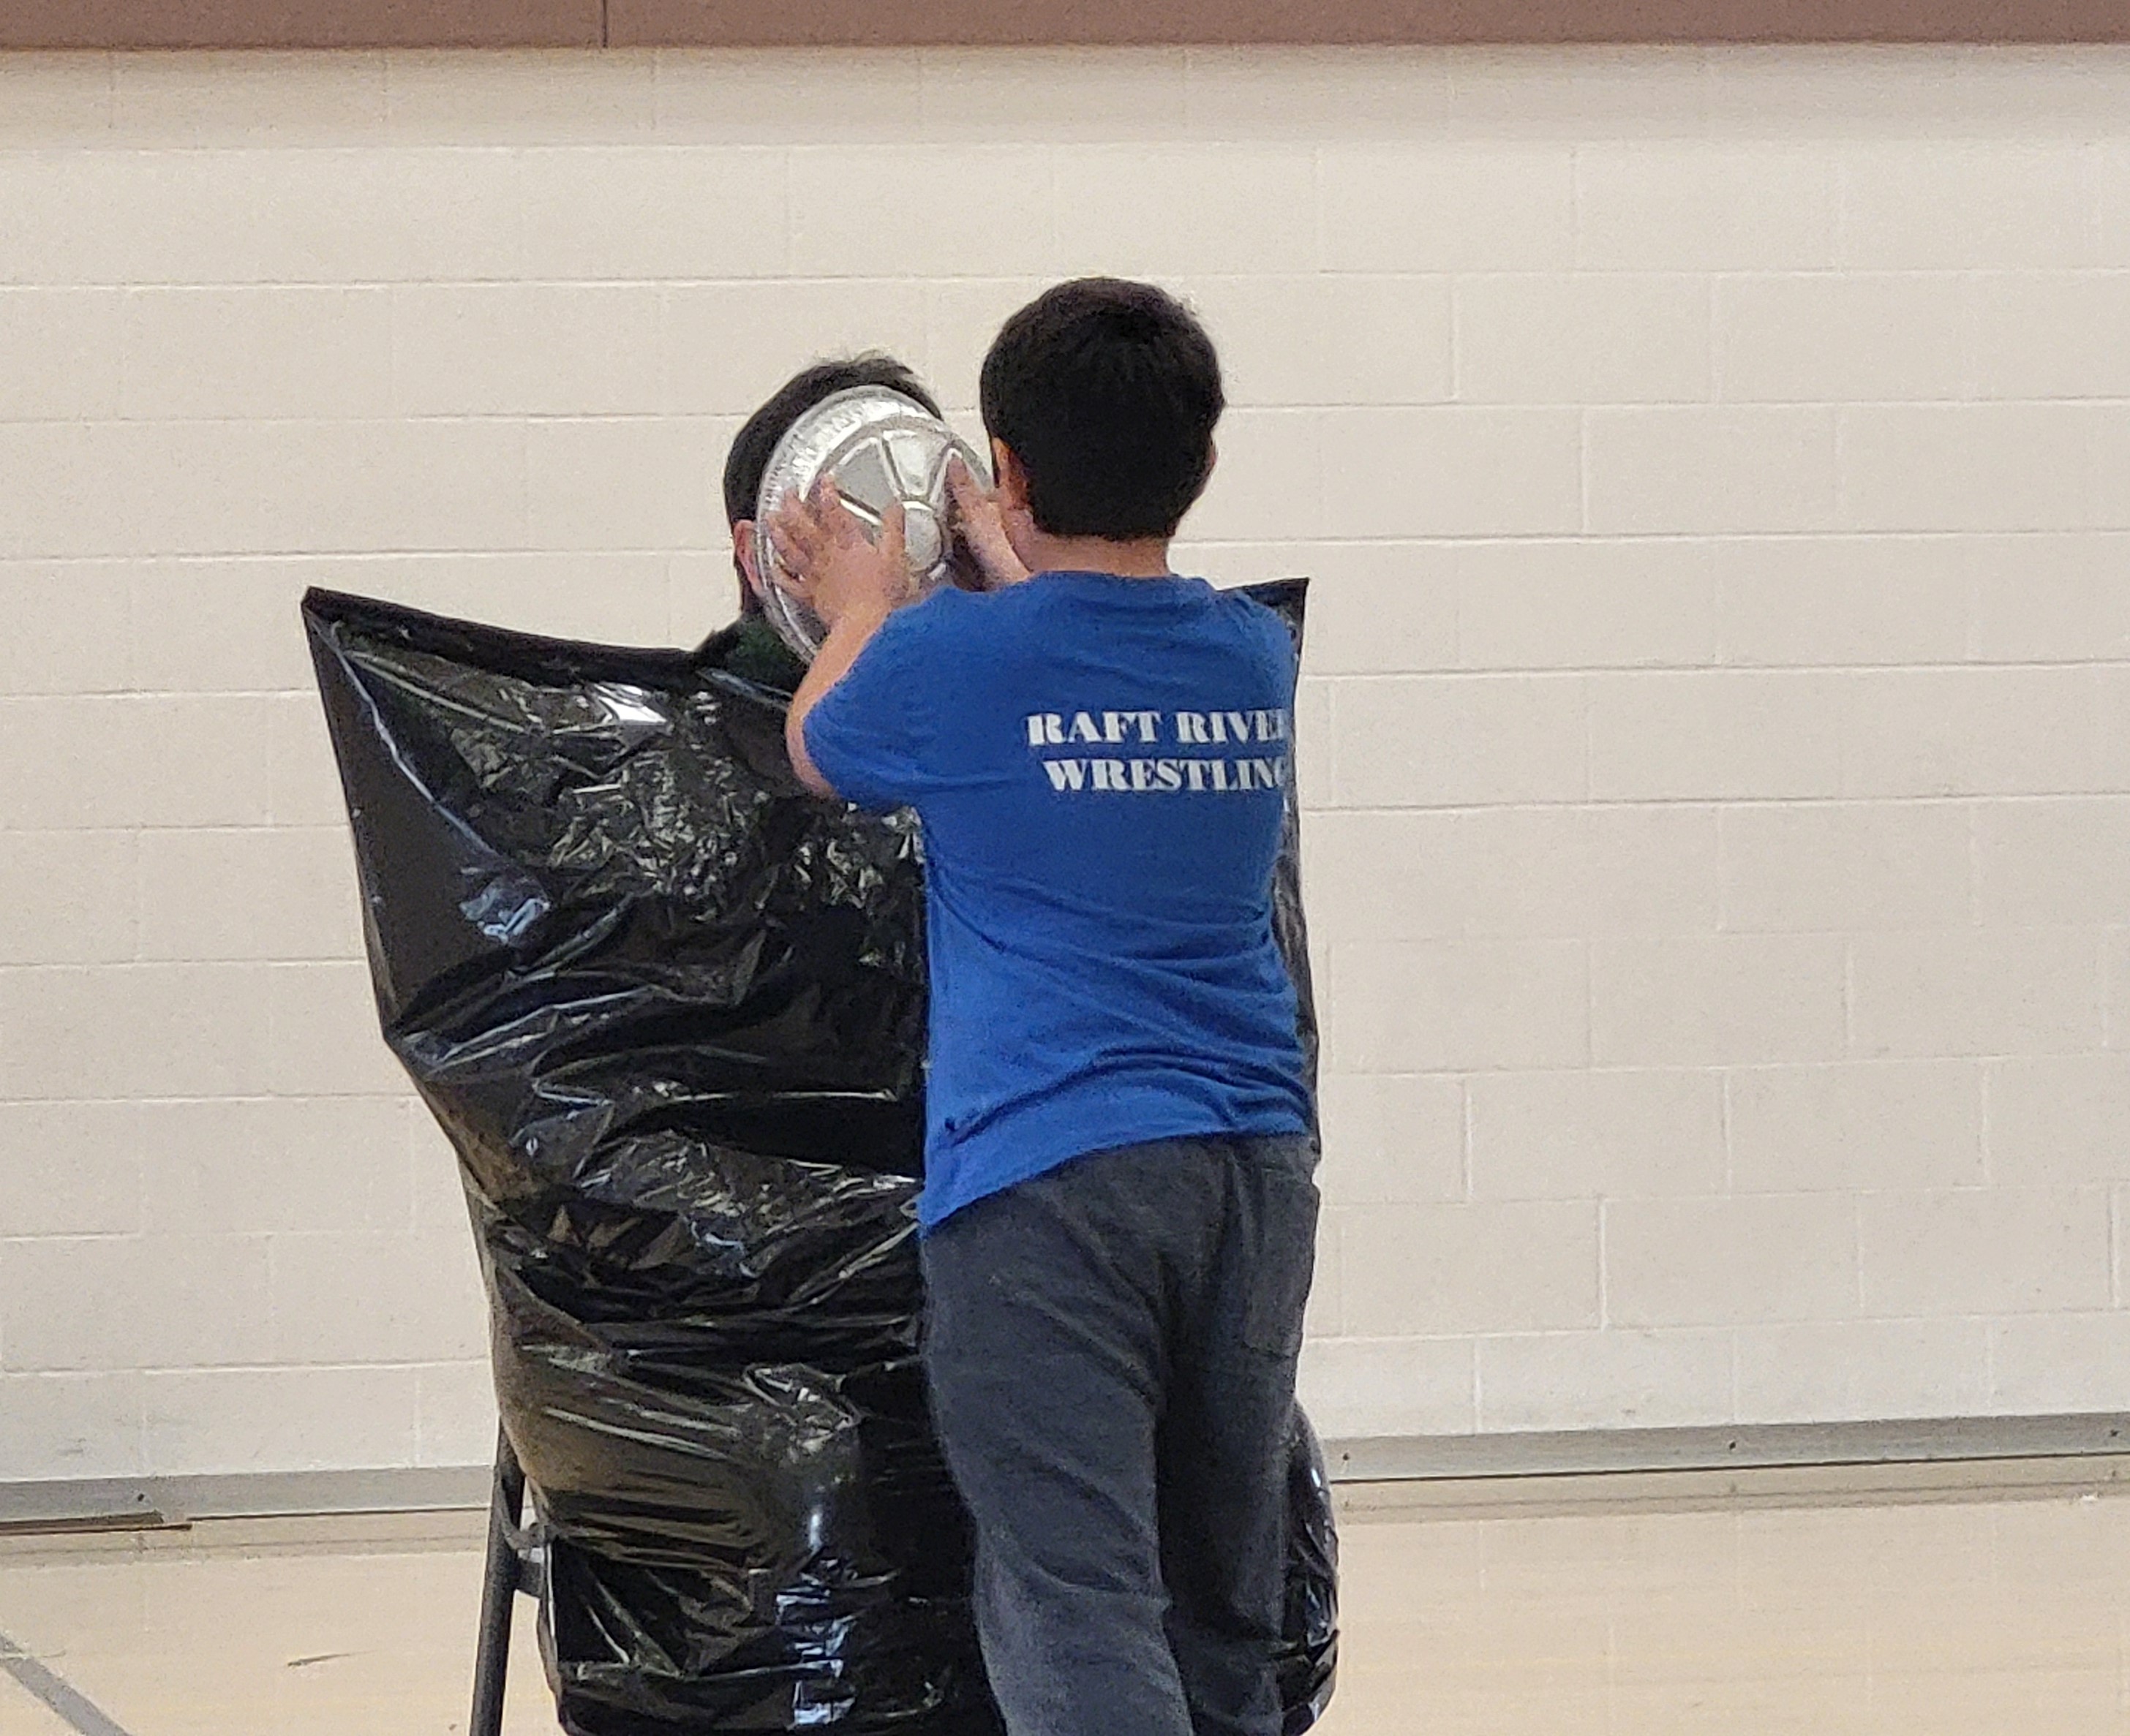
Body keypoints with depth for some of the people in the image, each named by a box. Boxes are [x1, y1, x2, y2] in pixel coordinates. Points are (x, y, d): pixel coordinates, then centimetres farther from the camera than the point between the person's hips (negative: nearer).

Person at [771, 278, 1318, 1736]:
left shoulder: (948, 661, -6)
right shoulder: (1255, 658, 8)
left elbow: (818, 751, 16)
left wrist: (863, 610, 33)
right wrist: (1014, 575, 41)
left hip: (1048, 1176, -6)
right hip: (1256, 1168, 6)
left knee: (1077, 1614, -12)